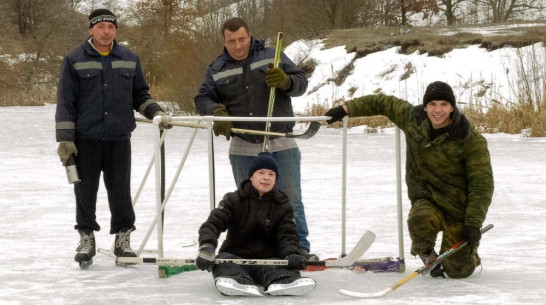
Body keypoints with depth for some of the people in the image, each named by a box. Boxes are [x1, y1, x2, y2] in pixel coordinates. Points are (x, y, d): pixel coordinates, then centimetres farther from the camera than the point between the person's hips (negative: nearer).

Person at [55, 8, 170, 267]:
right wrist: (65, 139, -6)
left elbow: (140, 95, 18)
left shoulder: (130, 60, 10)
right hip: (85, 140, -2)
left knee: (120, 191, 3)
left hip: (119, 139, 2)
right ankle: (86, 239, 16)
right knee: (85, 191, 4)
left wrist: (156, 113, -1)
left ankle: (123, 238, 14)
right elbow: (65, 102, -1)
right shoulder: (75, 60, 0)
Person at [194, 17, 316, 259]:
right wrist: (216, 111, -12)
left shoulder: (272, 57, 1)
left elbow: (301, 83, 0)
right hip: (243, 149, 2)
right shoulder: (217, 70, 7)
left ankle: (300, 248, 2)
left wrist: (285, 81, -22)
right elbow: (203, 99, 9)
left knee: (290, 201, -3)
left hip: (281, 146, -2)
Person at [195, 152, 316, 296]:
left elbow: (287, 235, -2)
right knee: (223, 261, -33)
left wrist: (291, 254, -26)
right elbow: (213, 223, -10)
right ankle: (239, 281, -64)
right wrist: (206, 247, -31)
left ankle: (283, 282, -65)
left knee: (284, 266, -30)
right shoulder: (233, 200, 1)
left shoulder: (282, 206, 7)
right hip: (235, 256, -1)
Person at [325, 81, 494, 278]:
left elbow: (482, 183, -16)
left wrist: (473, 223, -22)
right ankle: (428, 257, -1)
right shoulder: (413, 120, -4)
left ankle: (469, 254, 34)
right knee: (419, 220, -35)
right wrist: (346, 109, 11)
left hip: (458, 209, -2)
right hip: (426, 201, 2)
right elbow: (384, 103, 12)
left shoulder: (471, 140, -16)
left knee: (458, 271, -4)